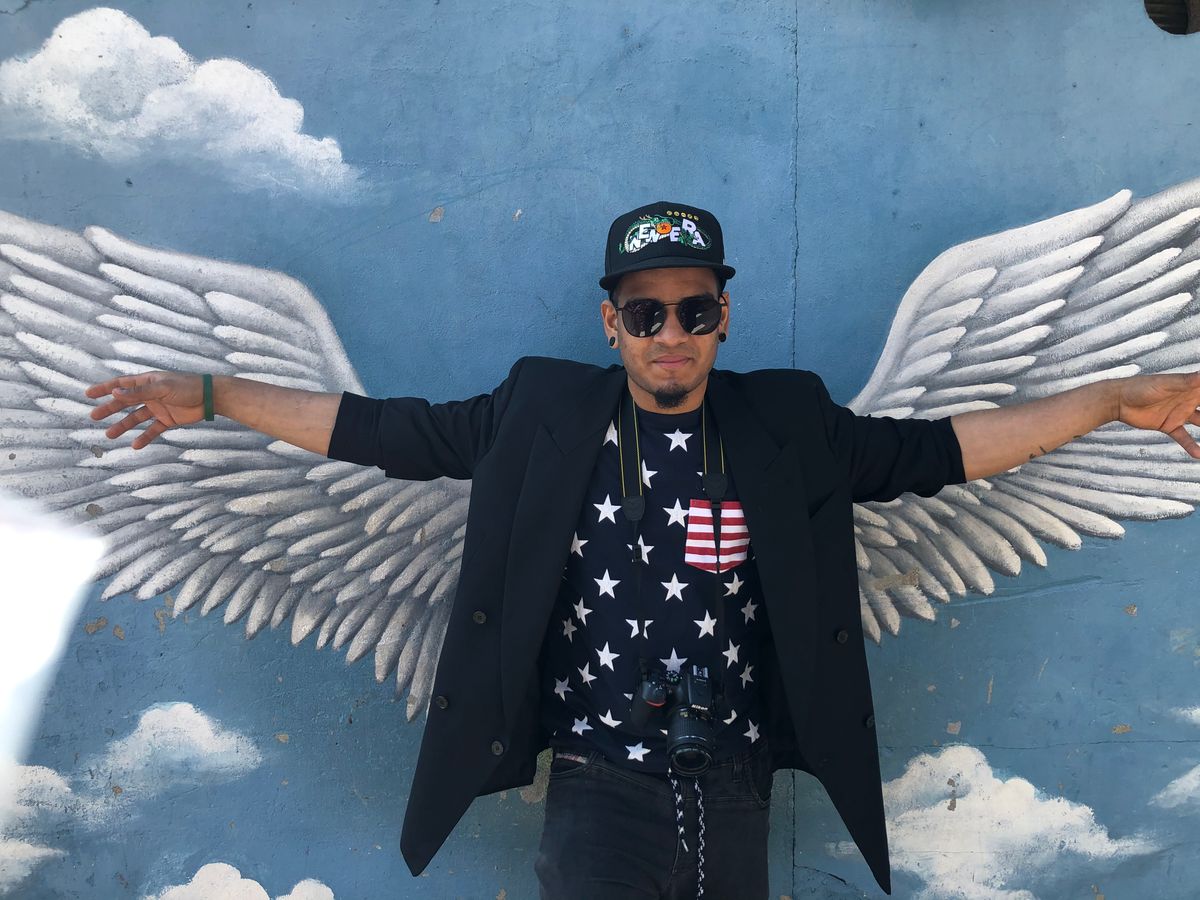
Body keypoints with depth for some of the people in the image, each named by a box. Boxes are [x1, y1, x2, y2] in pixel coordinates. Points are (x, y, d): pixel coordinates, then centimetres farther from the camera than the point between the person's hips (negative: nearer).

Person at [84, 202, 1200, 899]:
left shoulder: (789, 426, 2)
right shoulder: (545, 416, -1)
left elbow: (947, 447, 4)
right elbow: (383, 429, 2)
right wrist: (209, 394, 0)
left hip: (735, 795, 2)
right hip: (601, 786, -2)